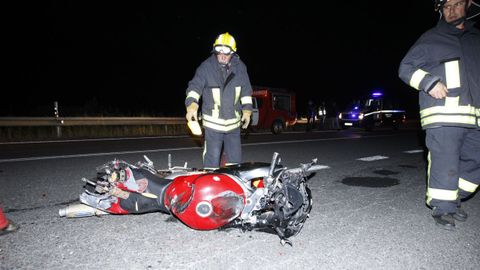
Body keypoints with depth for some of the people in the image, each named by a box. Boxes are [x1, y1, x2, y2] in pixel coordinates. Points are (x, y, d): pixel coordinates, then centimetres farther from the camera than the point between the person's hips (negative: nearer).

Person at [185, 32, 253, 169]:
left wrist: (247, 109, 2)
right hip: (213, 122, -4)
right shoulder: (206, 67, -8)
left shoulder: (240, 67, 3)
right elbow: (195, 86, -18)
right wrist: (192, 104, -36)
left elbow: (246, 90, 11)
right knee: (212, 159, -1)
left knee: (235, 158, 14)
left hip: (234, 122, 4)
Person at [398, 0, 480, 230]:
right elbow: (405, 68, 1)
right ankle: (443, 208, 6)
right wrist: (430, 82, -13)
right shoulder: (431, 38, 6)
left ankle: (455, 199, 27)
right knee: (445, 163, -7)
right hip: (443, 113, -6)